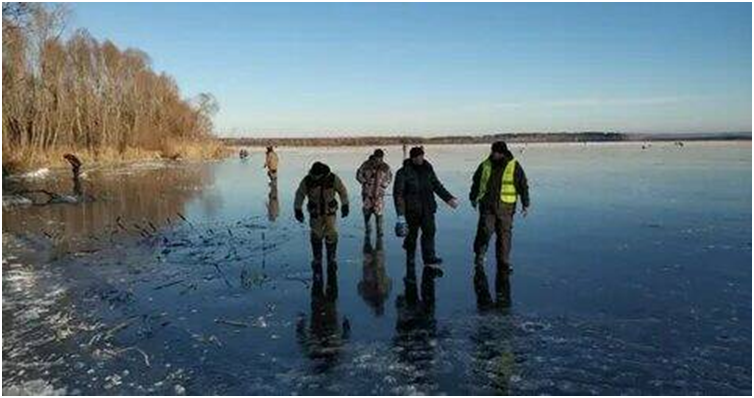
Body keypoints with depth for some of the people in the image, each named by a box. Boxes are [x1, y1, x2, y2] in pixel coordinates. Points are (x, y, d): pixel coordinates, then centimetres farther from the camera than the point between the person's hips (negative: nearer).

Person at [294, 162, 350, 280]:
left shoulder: (333, 179, -16)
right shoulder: (307, 181, -15)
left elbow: (342, 191, 1)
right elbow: (299, 194, 0)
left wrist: (345, 206, 4)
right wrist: (298, 210, 1)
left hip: (330, 213, 0)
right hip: (315, 214, 1)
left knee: (331, 237, -5)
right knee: (316, 238, 2)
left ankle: (332, 261, 8)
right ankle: (317, 262, 18)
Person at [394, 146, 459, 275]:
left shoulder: (428, 170, 7)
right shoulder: (403, 173, -7)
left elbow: (437, 186, 17)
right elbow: (398, 193, -8)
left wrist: (449, 198, 7)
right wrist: (401, 215, -14)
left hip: (427, 208, 3)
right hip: (411, 210, -3)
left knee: (429, 231, -8)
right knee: (412, 234, 8)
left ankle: (430, 260, -7)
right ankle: (410, 259, 31)